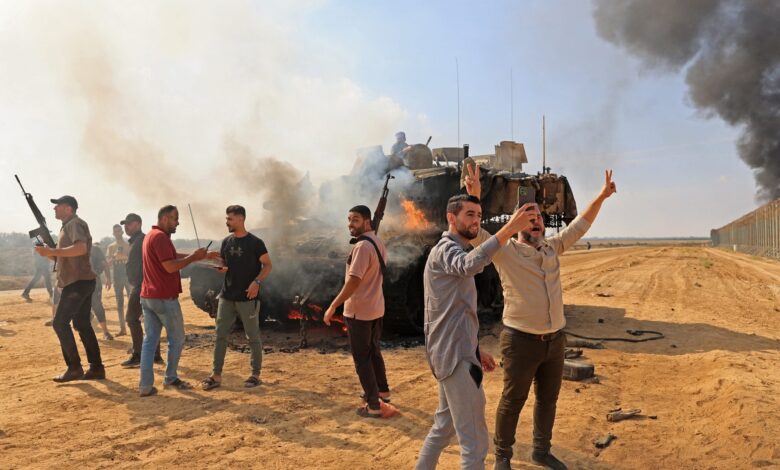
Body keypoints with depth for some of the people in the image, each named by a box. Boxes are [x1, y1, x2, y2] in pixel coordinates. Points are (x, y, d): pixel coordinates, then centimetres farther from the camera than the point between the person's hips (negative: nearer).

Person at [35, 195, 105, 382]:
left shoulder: (75, 224, -10)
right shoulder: (68, 225, 22)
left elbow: (81, 248, -29)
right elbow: (65, 256, 25)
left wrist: (52, 251, -26)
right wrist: (50, 252, 8)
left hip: (78, 282, -10)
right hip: (80, 282, 10)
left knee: (59, 322, -7)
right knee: (82, 325, 10)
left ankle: (74, 367, -3)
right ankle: (96, 368, 12)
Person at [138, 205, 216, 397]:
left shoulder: (151, 235, 16)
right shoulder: (161, 237, -16)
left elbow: (175, 256, 18)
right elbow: (171, 266, -23)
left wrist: (203, 256, 15)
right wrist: (194, 256, -13)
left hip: (147, 297, 9)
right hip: (165, 298, -9)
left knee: (149, 340, 7)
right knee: (177, 339, 7)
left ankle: (146, 385, 6)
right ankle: (171, 378, 18)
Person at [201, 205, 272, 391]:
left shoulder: (255, 242, -8)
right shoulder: (227, 241, 9)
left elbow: (268, 266, -7)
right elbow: (222, 265, 16)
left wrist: (256, 282, -22)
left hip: (248, 298, -5)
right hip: (226, 297, 5)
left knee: (253, 337, 5)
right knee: (220, 335, 4)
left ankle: (255, 374, 16)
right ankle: (216, 375, 11)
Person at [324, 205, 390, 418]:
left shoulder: (362, 246, -22)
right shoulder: (378, 242, 7)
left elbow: (353, 281, -27)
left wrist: (333, 306, -25)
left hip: (359, 311, -9)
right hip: (376, 308, 9)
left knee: (362, 358, 1)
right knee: (374, 352, 24)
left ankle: (373, 406, 7)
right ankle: (382, 391, 39)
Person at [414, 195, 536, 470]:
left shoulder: (453, 251, 20)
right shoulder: (446, 249, -12)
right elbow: (469, 265, -39)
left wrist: (476, 350, 20)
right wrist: (509, 229, -47)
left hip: (455, 352, 11)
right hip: (455, 355, -11)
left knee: (444, 425, 23)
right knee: (474, 439, -5)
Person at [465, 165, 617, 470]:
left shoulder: (552, 247, 7)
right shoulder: (505, 251, -10)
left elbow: (579, 226, 17)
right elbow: (475, 233, -24)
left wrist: (601, 196, 13)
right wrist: (474, 197, -37)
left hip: (555, 339, 6)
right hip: (522, 341, -6)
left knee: (548, 399, 19)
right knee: (513, 402, 7)